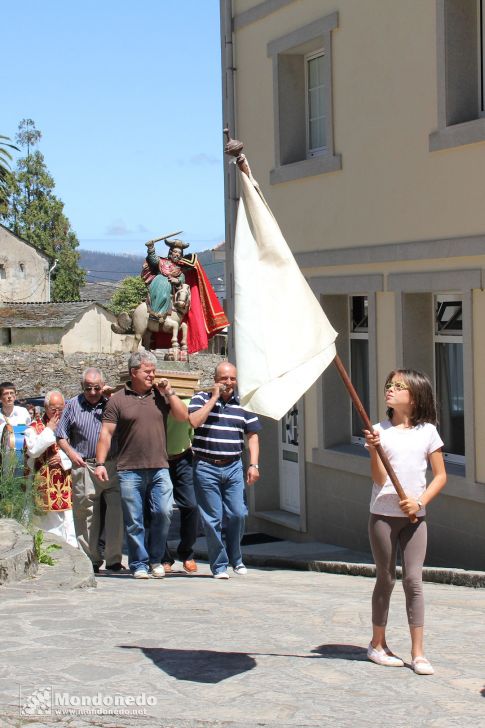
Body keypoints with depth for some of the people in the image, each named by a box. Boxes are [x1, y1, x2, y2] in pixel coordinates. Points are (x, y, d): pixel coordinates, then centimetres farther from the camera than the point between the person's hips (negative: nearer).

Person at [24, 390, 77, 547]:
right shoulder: (34, 427, 3)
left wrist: (62, 457, -12)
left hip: (65, 483, 2)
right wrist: (49, 430, -9)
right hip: (44, 485, -2)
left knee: (67, 520, -3)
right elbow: (33, 450, -14)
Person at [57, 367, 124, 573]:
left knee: (117, 512, -8)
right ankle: (91, 560, 15)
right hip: (84, 467, 1)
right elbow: (61, 436, 15)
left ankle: (113, 560, 1)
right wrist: (71, 453, -2)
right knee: (86, 515, 5)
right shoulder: (73, 405, 12)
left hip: (112, 466, -1)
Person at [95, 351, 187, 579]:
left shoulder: (161, 396, 11)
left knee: (163, 513, -8)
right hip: (130, 471, -2)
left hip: (159, 469, 2)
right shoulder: (118, 400, 4)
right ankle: (139, 564, 12)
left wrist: (169, 393, -1)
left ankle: (155, 559, 10)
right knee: (134, 521, 2)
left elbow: (183, 417, 5)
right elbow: (106, 433, 1)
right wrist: (100, 463, -7)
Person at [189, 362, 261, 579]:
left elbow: (252, 436, 12)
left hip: (233, 467, 3)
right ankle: (219, 565, 8)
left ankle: (236, 559, 18)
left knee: (238, 514, -4)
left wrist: (254, 465, 1)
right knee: (212, 519, -1)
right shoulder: (201, 399, 3)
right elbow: (193, 421, -15)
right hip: (206, 467, -2)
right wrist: (214, 398, -11)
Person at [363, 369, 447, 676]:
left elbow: (440, 475, 5)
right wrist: (374, 449, -22)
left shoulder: (427, 431, 2)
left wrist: (420, 501, -9)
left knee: (414, 580, -5)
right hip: (383, 514, -1)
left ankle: (418, 653, -1)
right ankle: (378, 644, 21)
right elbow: (380, 479, -7)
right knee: (386, 579, 7)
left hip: (415, 516, 1)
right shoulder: (381, 431, -1)